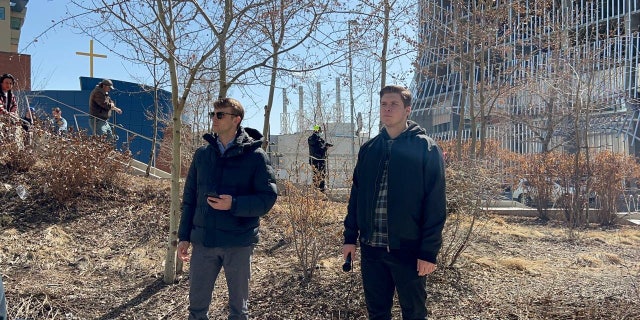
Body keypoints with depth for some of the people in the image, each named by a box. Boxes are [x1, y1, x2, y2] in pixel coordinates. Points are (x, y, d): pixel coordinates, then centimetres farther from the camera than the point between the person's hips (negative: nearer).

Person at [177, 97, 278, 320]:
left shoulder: (255, 156, -6)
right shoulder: (202, 154, 7)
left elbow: (268, 197, -10)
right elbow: (190, 198, 11)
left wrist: (234, 204, -23)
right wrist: (184, 236, 6)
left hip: (239, 243, -3)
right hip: (203, 241, 4)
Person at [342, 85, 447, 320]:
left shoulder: (426, 149, -7)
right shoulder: (368, 149, 8)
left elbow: (435, 205, -10)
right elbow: (356, 195, 12)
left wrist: (429, 251, -13)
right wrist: (350, 237, 8)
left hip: (409, 249, -4)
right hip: (371, 248, 4)